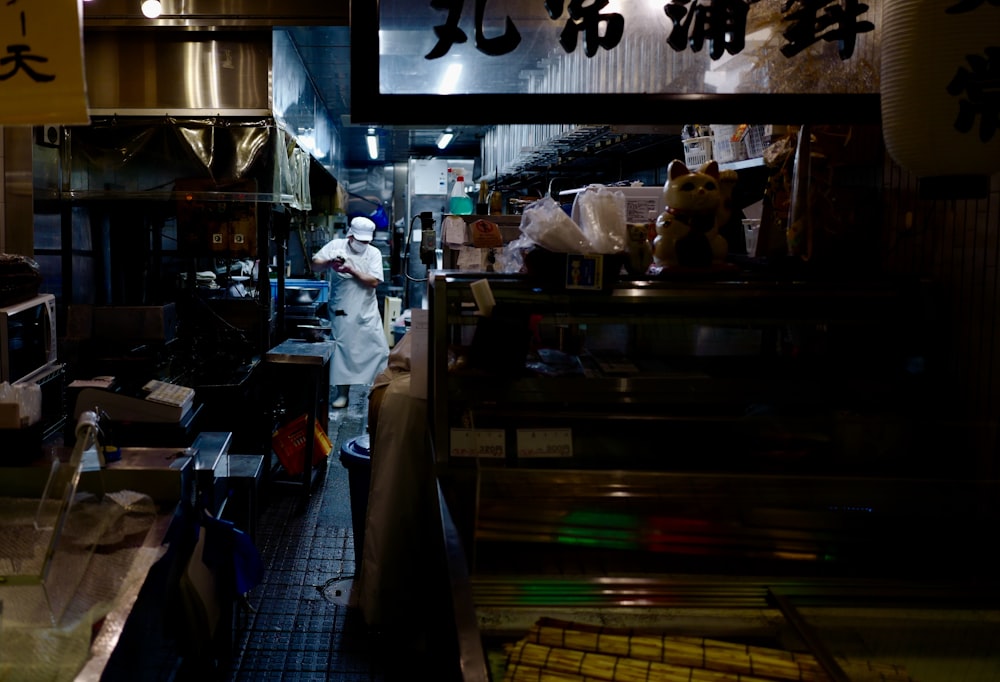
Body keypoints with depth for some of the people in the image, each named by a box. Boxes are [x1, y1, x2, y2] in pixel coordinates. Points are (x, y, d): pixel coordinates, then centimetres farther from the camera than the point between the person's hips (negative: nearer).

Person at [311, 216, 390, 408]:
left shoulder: (374, 253, -1)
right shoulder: (335, 246, -1)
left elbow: (374, 281, -12)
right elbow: (315, 265, -6)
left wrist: (351, 271, -21)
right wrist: (329, 262, -26)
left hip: (367, 312, 1)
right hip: (342, 312, 0)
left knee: (378, 349, 0)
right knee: (342, 349, 4)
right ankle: (342, 393, 14)